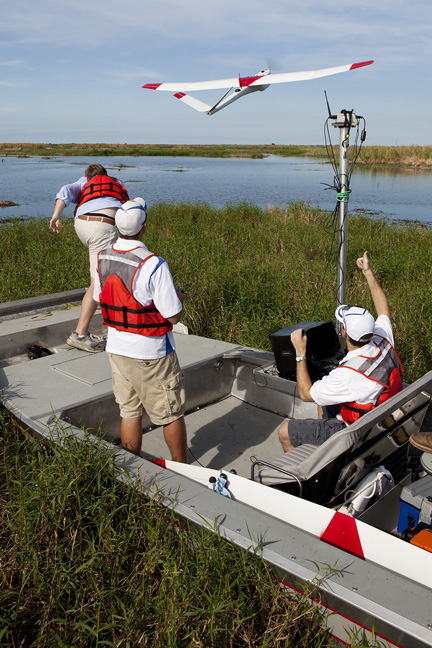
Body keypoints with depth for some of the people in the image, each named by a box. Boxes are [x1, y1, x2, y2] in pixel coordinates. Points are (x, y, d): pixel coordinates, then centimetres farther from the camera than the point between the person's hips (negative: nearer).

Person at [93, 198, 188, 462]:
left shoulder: (102, 257, -2)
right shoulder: (154, 265, -23)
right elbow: (173, 316, -19)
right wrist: (179, 297, 1)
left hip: (117, 346, 6)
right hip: (150, 353, -6)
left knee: (130, 412, 17)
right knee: (172, 414, 10)